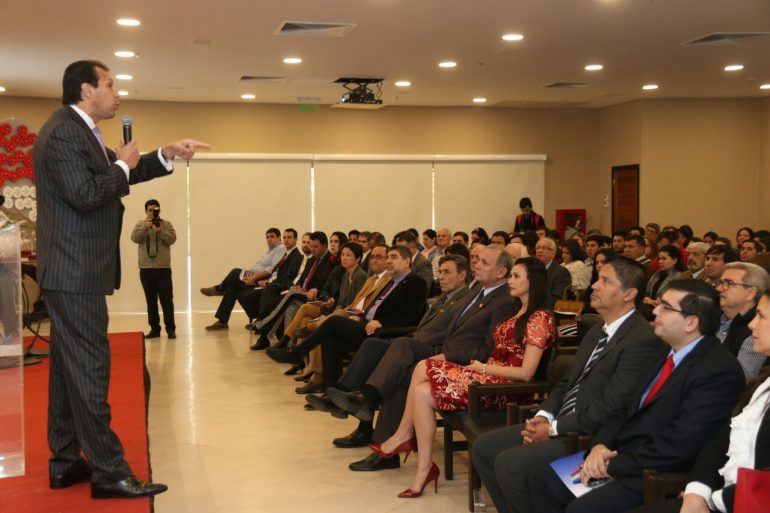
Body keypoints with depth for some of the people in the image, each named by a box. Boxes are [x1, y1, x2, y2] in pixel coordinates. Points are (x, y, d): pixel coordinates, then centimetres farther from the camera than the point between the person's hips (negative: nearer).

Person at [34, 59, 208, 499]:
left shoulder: (81, 131, 18)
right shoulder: (63, 132, -15)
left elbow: (120, 175, 24)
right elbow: (84, 194, -25)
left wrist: (167, 154, 12)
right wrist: (122, 166, -11)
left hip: (74, 272, 11)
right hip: (75, 272, -11)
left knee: (69, 366, 13)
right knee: (89, 367, -8)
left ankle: (66, 462, 22)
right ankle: (109, 471, -4)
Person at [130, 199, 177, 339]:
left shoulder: (167, 224, 6)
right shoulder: (140, 224, 9)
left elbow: (172, 239, -7)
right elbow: (135, 238, -7)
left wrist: (160, 231, -21)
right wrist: (145, 227, -20)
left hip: (163, 268, -2)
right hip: (146, 269, 2)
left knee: (166, 300, -3)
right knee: (151, 300, 7)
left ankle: (170, 329, 0)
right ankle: (154, 328, 12)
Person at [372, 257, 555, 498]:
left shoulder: (540, 318, -10)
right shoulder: (517, 311, 19)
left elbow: (525, 373, -17)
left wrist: (484, 368, -10)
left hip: (504, 386, -9)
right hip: (489, 376, 9)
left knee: (422, 392, -19)